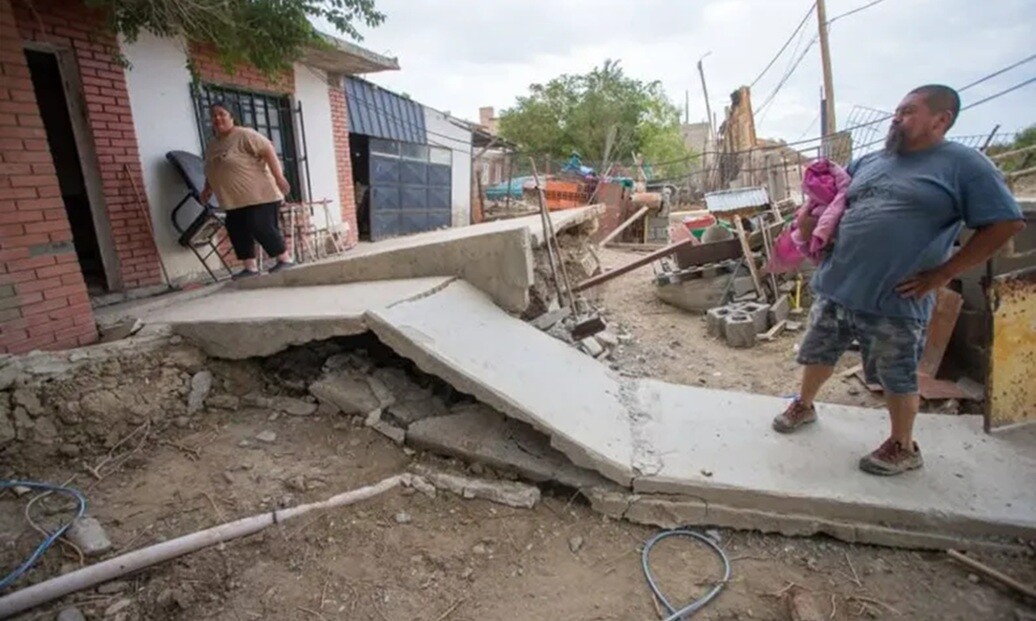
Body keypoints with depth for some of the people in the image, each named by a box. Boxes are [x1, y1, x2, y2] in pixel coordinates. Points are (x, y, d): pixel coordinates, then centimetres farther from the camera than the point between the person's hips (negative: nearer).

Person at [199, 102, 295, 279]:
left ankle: (285, 259, -1)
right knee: (237, 231, 4)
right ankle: (250, 268, 9)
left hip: (259, 195, -8)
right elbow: (211, 171, 29)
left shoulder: (244, 135, -7)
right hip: (234, 201, 9)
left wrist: (278, 176, -23)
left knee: (262, 228, -12)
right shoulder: (211, 145, 18)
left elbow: (268, 150, -16)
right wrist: (208, 189, 20)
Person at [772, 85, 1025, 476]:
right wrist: (810, 224, 3)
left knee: (897, 378, 9)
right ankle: (804, 406, 41)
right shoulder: (868, 162, 13)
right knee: (818, 353, 18)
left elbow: (1006, 223, -6)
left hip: (895, 301, -5)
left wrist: (942, 274, -11)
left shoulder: (964, 165, -4)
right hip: (836, 287, 6)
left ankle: (903, 448, 29)